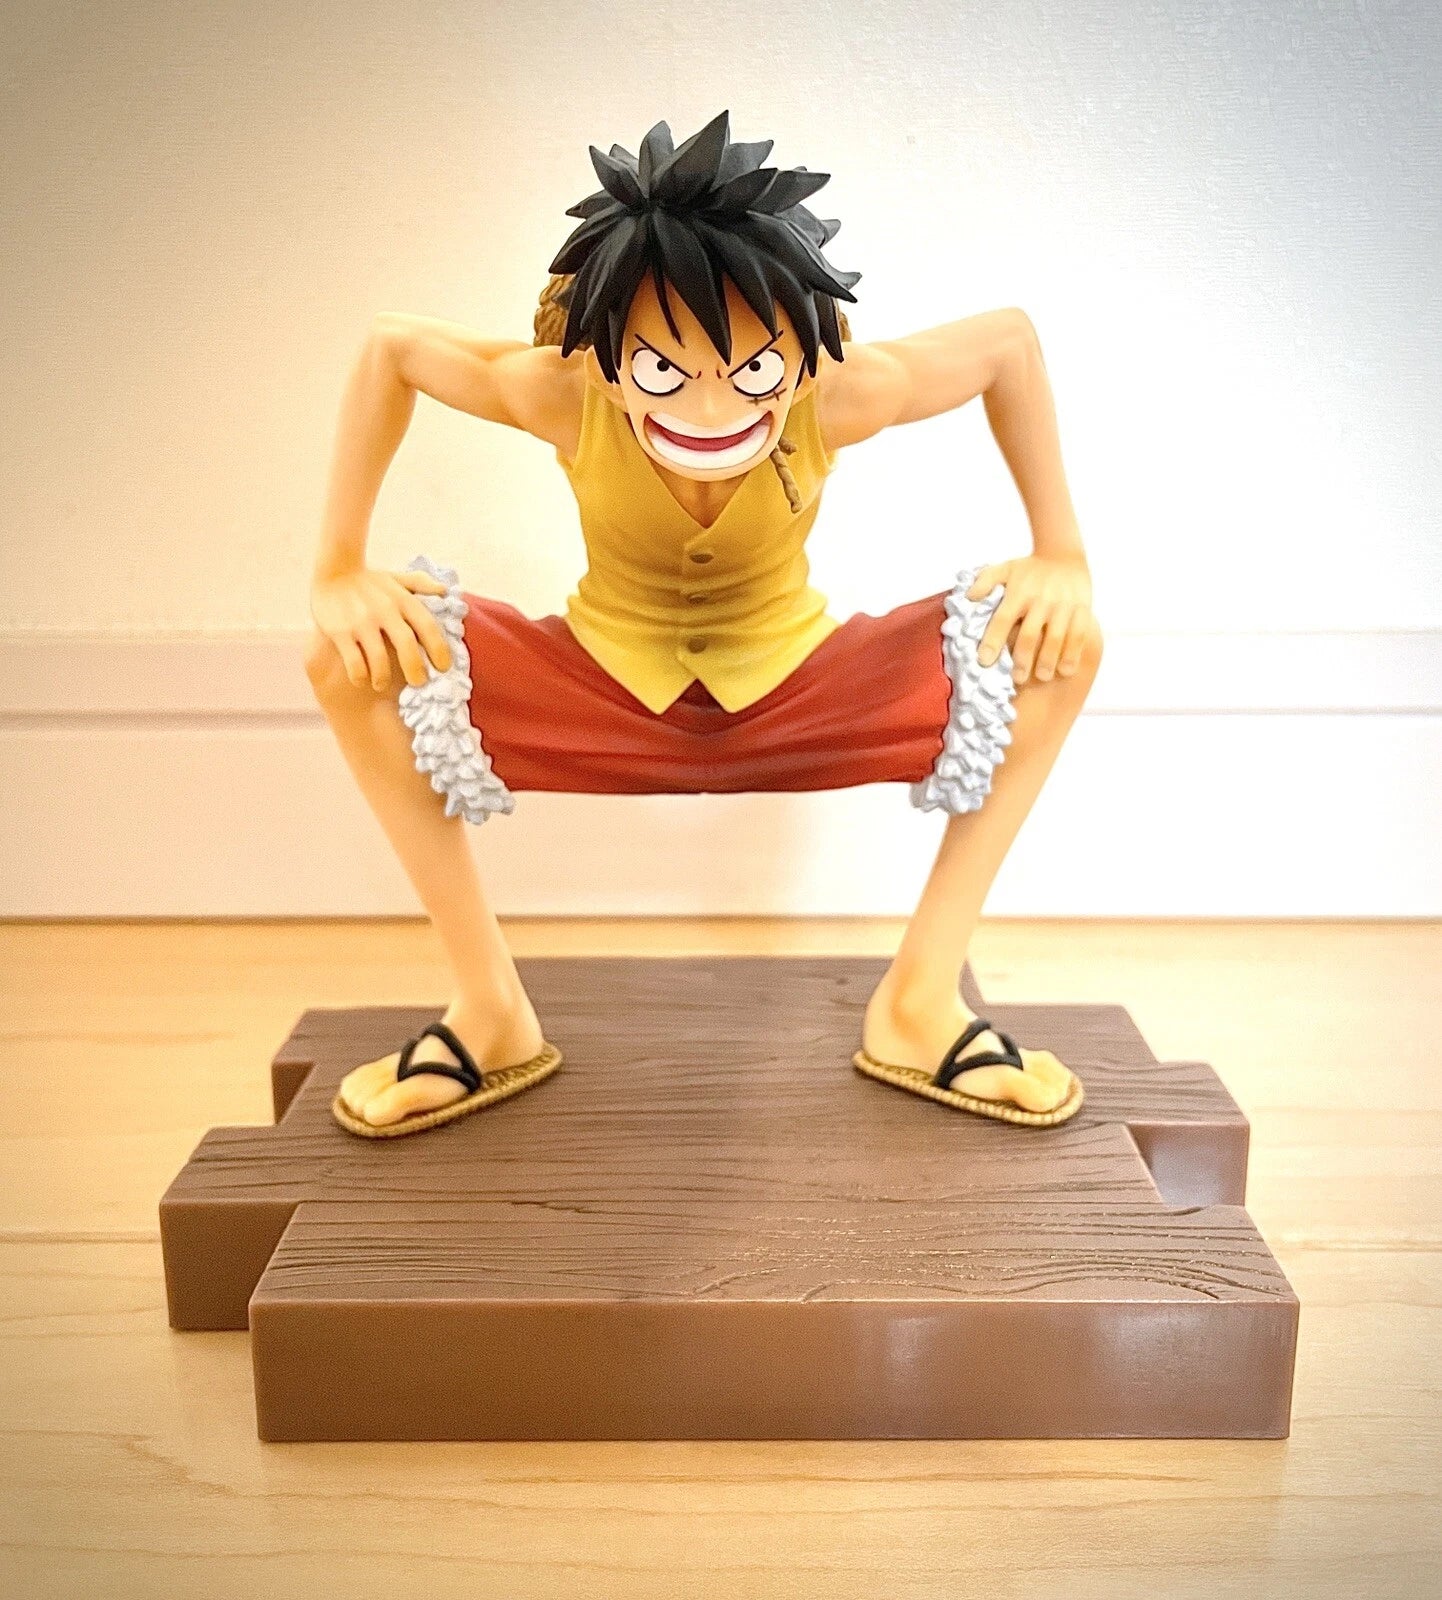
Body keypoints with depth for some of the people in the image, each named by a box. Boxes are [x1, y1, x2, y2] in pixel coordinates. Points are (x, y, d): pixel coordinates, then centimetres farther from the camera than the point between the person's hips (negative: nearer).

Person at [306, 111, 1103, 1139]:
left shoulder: (840, 396, -26)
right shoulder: (565, 396, -26)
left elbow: (1010, 338, -9)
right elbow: (390, 347, -9)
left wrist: (1062, 557, -15)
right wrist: (340, 571, -16)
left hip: (791, 699, 0)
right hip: (607, 697, 0)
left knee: (1060, 640, -22)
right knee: (351, 659, -24)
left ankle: (920, 1000, -10)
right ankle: (493, 1013, -9)